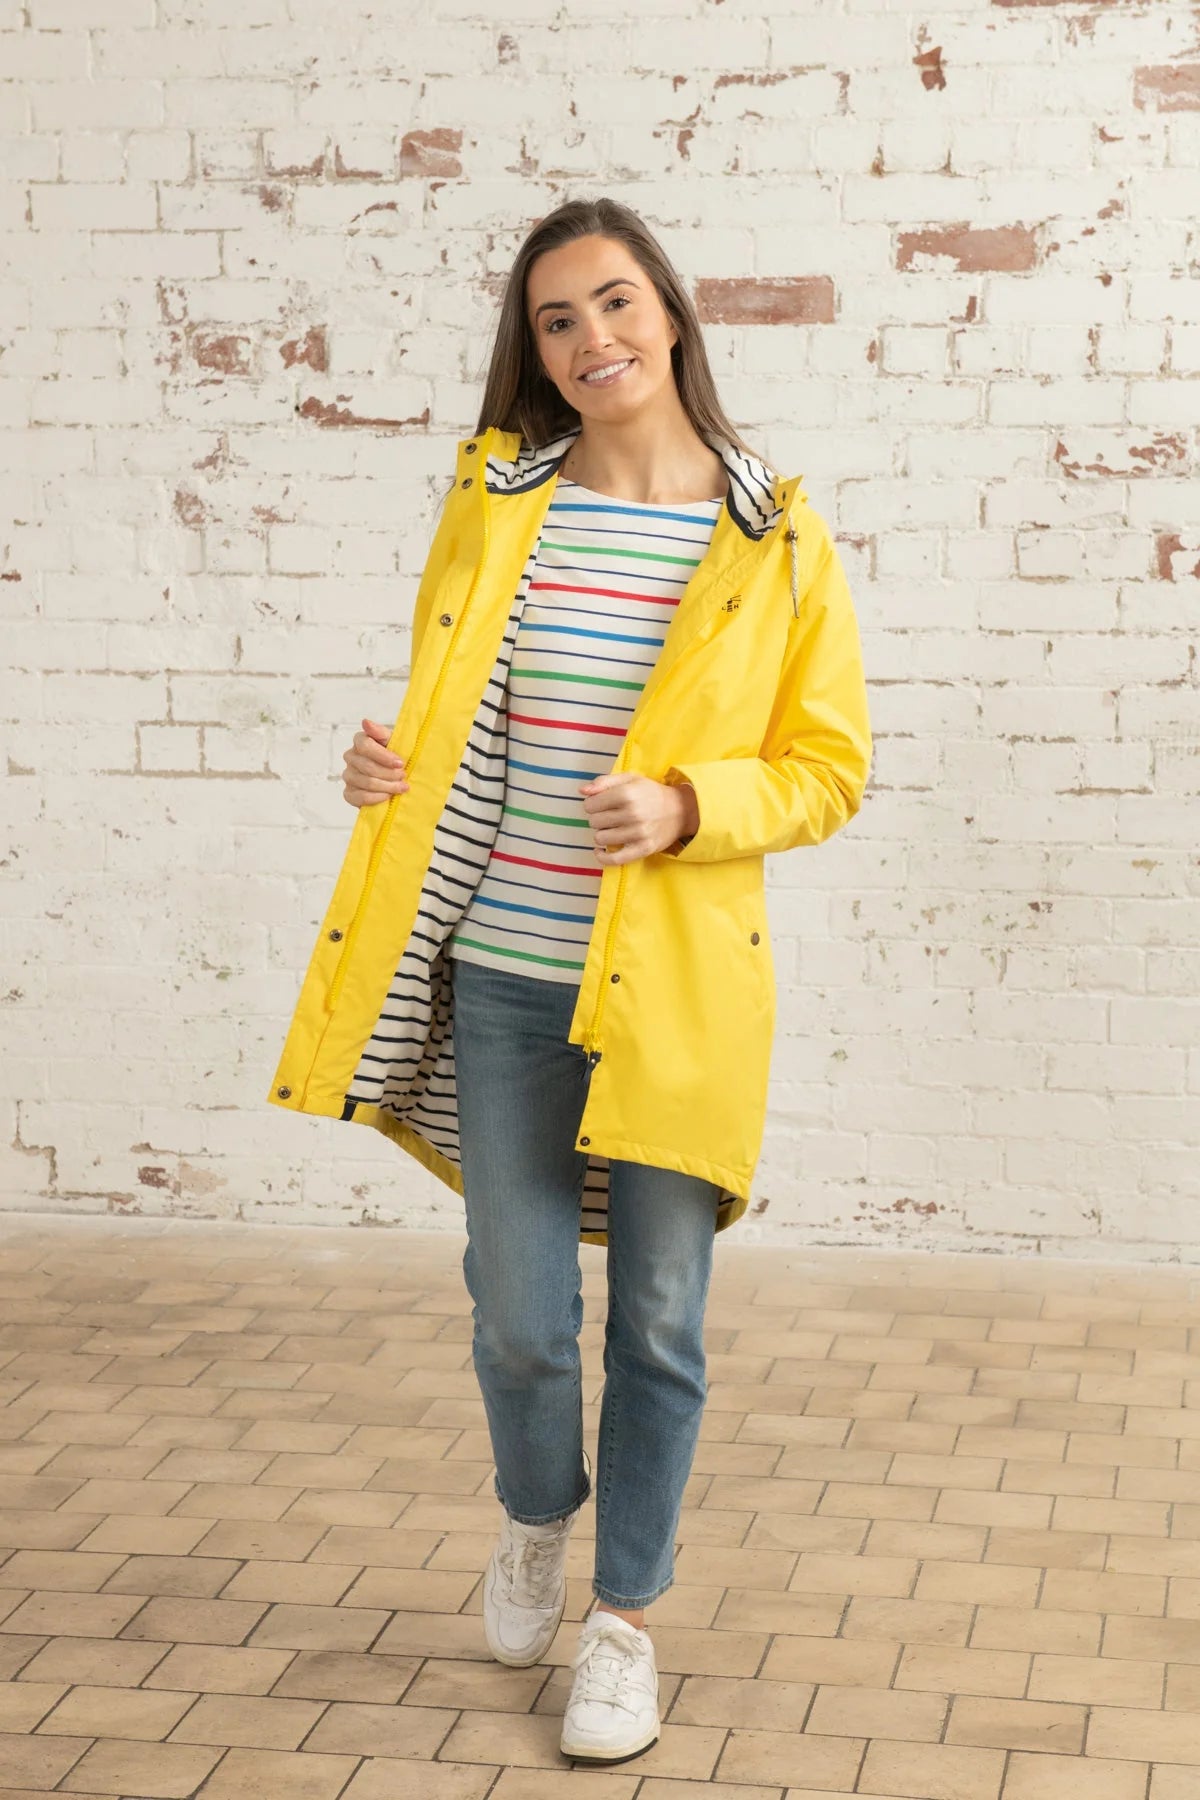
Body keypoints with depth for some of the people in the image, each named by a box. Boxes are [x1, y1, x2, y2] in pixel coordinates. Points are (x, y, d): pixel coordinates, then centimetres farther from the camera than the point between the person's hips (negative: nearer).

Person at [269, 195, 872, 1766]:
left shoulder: (775, 542, -2)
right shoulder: (495, 504, 5)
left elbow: (828, 768, 1)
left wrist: (689, 807, -17)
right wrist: (391, 766, -6)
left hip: (675, 989, -2)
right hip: (503, 981, 2)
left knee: (658, 1323, 6)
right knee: (519, 1320, 7)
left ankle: (626, 1617, 25)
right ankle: (537, 1519, 39)